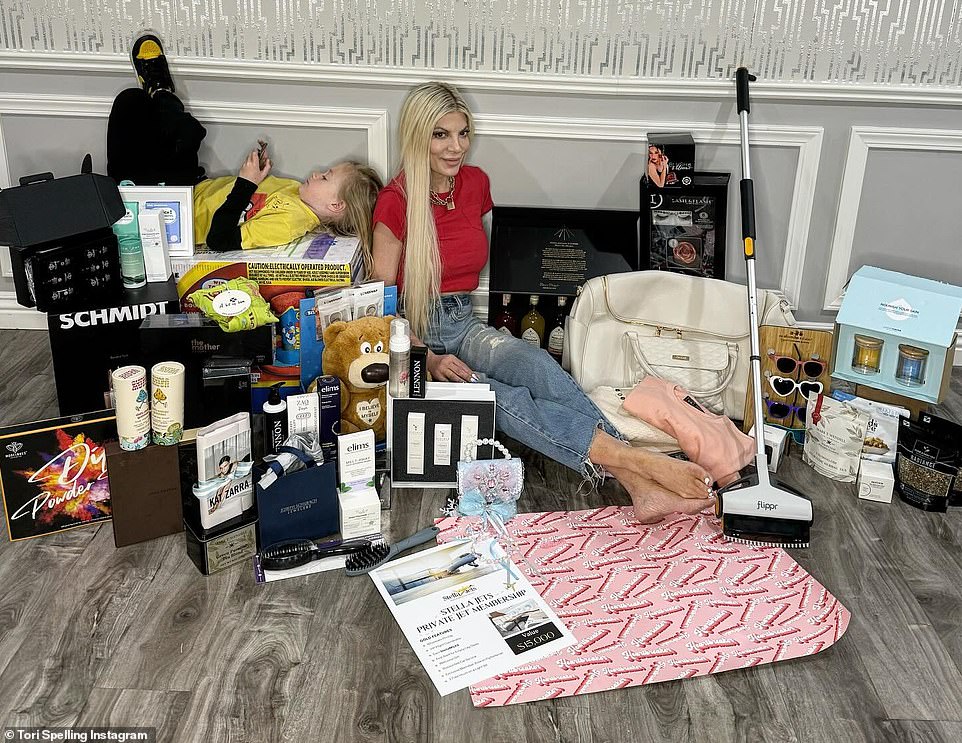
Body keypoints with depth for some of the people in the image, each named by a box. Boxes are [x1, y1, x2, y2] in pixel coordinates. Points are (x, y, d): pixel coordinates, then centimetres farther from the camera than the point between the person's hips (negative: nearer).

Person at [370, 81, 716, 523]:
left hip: (463, 325, 5)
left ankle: (639, 486, -42)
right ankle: (642, 461, -45)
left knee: (538, 366, -29)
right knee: (506, 400, -34)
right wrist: (429, 359, -20)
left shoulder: (475, 183, 7)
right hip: (412, 337, -5)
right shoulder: (395, 202, -11)